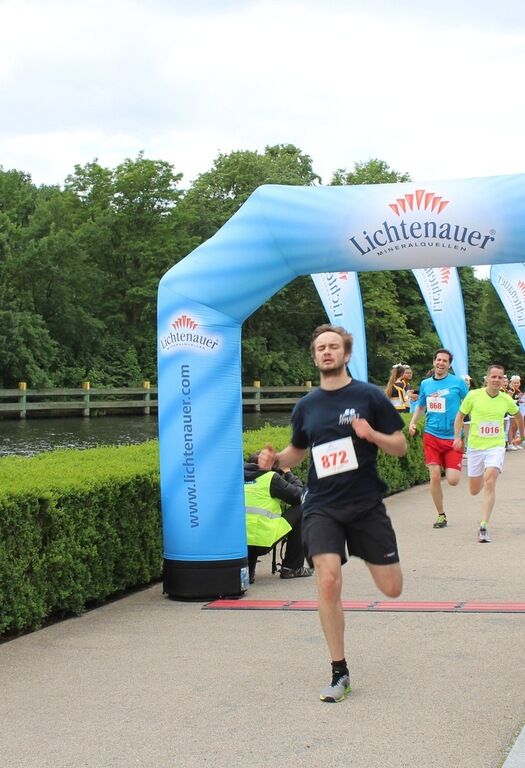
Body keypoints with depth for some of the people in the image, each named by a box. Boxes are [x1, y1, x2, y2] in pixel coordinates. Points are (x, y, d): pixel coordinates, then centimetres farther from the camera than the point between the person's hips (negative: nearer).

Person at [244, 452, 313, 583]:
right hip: (262, 541, -5)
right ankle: (292, 568, 16)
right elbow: (299, 495, 5)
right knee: (299, 511, 12)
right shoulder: (271, 477, 0)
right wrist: (288, 473, 20)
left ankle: (247, 570, 12)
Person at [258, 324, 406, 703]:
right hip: (322, 506, 1)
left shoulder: (369, 396, -2)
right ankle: (340, 673, -3)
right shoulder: (306, 406, 8)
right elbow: (297, 451, 21)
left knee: (392, 588, 0)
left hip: (366, 503, -1)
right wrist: (275, 458, -1)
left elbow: (401, 446, 0)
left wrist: (372, 434, -20)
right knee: (328, 580, -18)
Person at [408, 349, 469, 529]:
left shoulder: (458, 382, -2)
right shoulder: (425, 384, 8)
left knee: (453, 480, -8)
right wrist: (413, 423, 5)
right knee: (434, 477, -6)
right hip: (432, 436, 2)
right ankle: (441, 515, 12)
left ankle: (451, 467, 30)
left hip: (453, 437, -2)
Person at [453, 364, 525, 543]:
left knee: (490, 483, -22)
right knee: (474, 491, 10)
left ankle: (483, 528, -21)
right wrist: (457, 437, -5)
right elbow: (460, 415, 6)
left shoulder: (506, 400, -3)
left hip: (496, 447, -1)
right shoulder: (473, 395, -7)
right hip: (475, 447, 1)